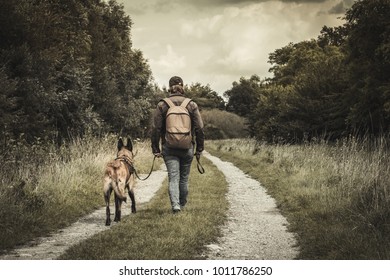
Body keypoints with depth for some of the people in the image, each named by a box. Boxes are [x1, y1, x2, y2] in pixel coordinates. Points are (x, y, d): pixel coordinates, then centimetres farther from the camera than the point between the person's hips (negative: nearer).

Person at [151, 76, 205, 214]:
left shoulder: (162, 105, -1)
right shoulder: (191, 105, 1)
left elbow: (156, 129, -2)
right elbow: (199, 129, 0)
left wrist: (156, 149, 4)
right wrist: (199, 149, 8)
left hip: (169, 148, -1)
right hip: (187, 148, 1)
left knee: (173, 177, -3)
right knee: (184, 177, 14)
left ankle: (175, 204, -19)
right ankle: (182, 204, 27)